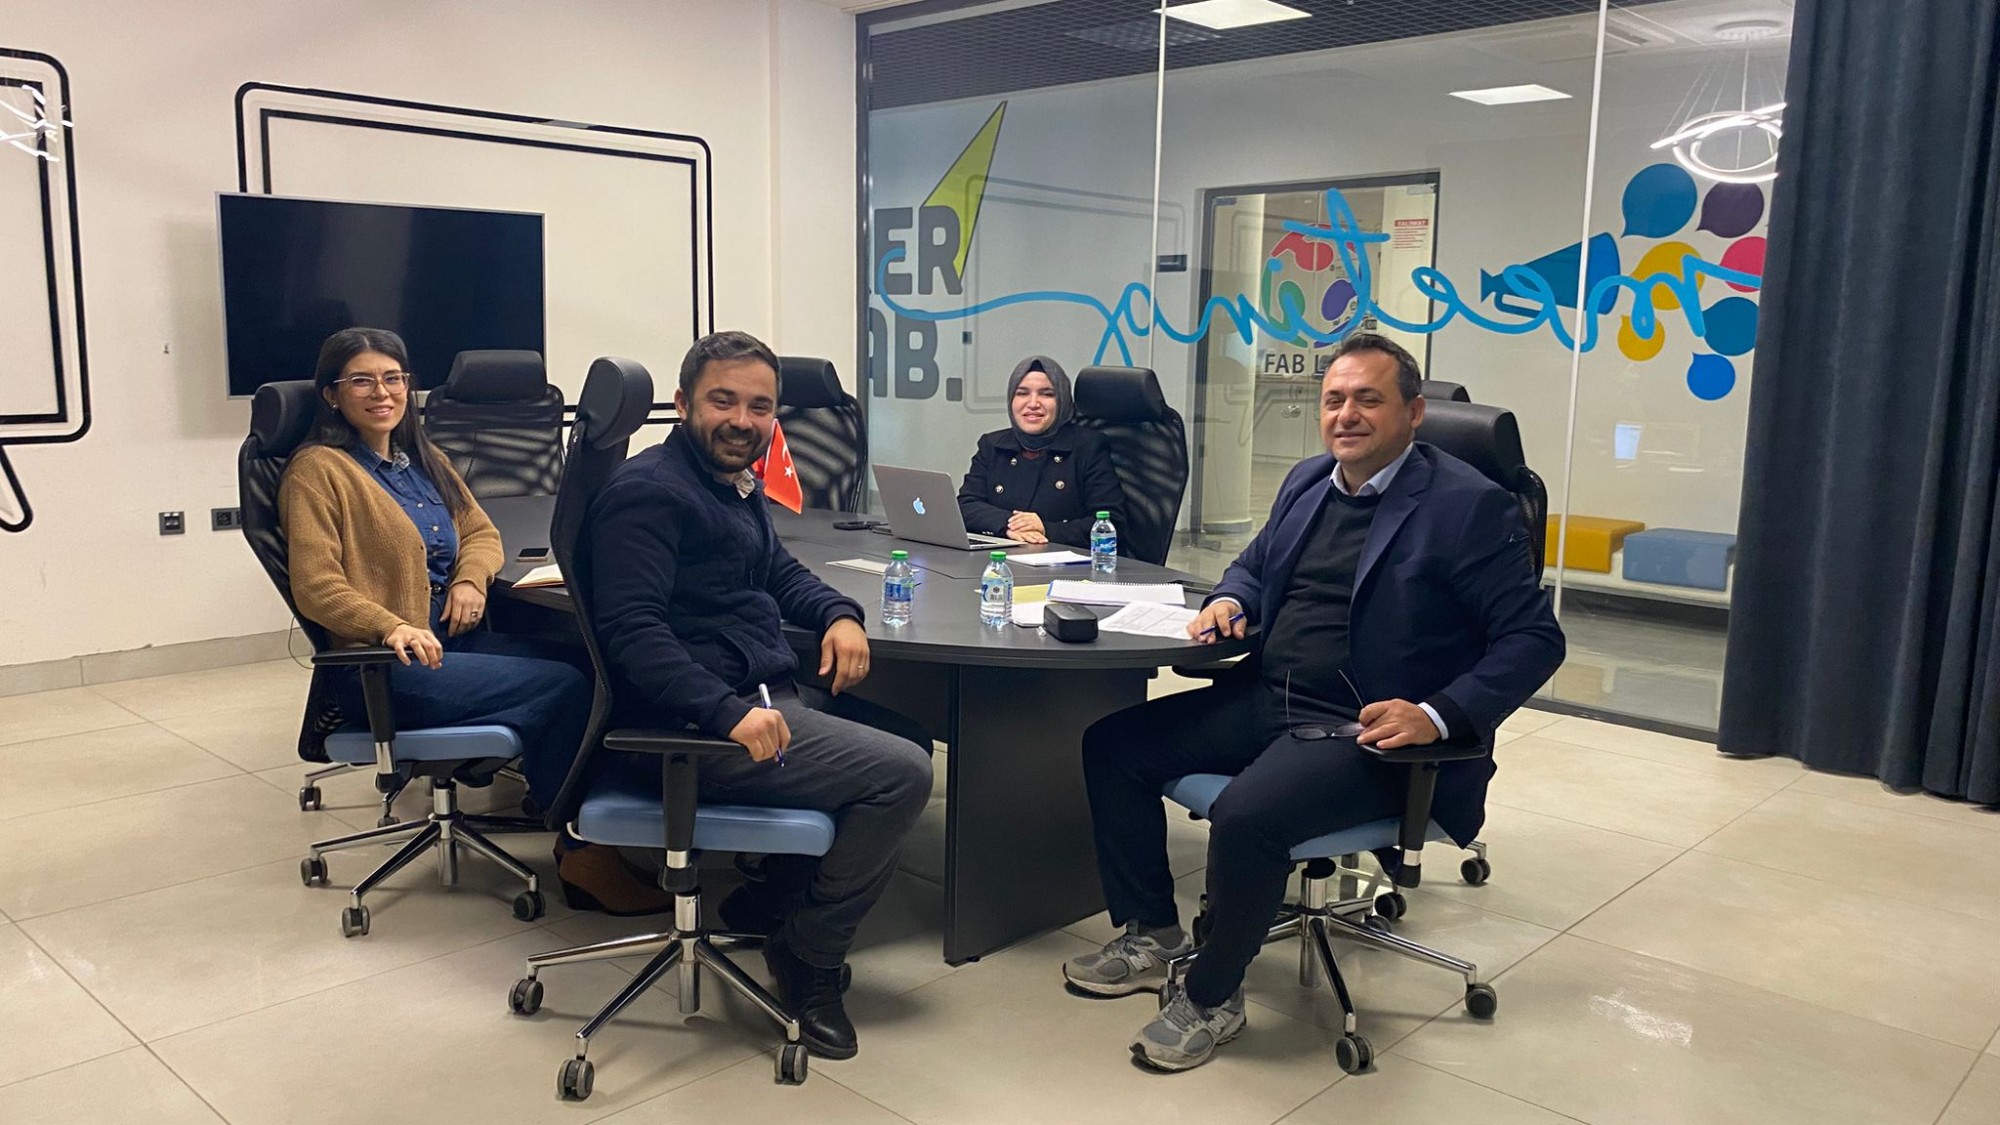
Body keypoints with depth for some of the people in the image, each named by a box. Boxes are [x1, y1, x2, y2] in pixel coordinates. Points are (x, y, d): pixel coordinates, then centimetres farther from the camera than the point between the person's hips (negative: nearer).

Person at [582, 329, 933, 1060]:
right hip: (691, 727, -10)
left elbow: (779, 573, 28)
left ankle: (773, 897, 19)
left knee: (908, 739, 15)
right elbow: (631, 629, -24)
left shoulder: (735, 482, 17)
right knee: (900, 773, -18)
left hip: (767, 697, 10)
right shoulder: (648, 491, -13)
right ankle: (808, 957, 1)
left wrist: (838, 614, 6)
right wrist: (726, 711, -34)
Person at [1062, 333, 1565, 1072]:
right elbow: (1255, 561, 28)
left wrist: (1438, 716, -24)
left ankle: (1212, 997, -5)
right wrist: (1230, 599, 4)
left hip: (1364, 731, -7)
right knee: (1111, 746, 0)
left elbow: (1534, 639, -12)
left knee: (1246, 814, -32)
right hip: (1265, 699, 8)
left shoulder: (1470, 505, -10)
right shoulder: (1309, 482, 12)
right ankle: (1150, 934, 15)